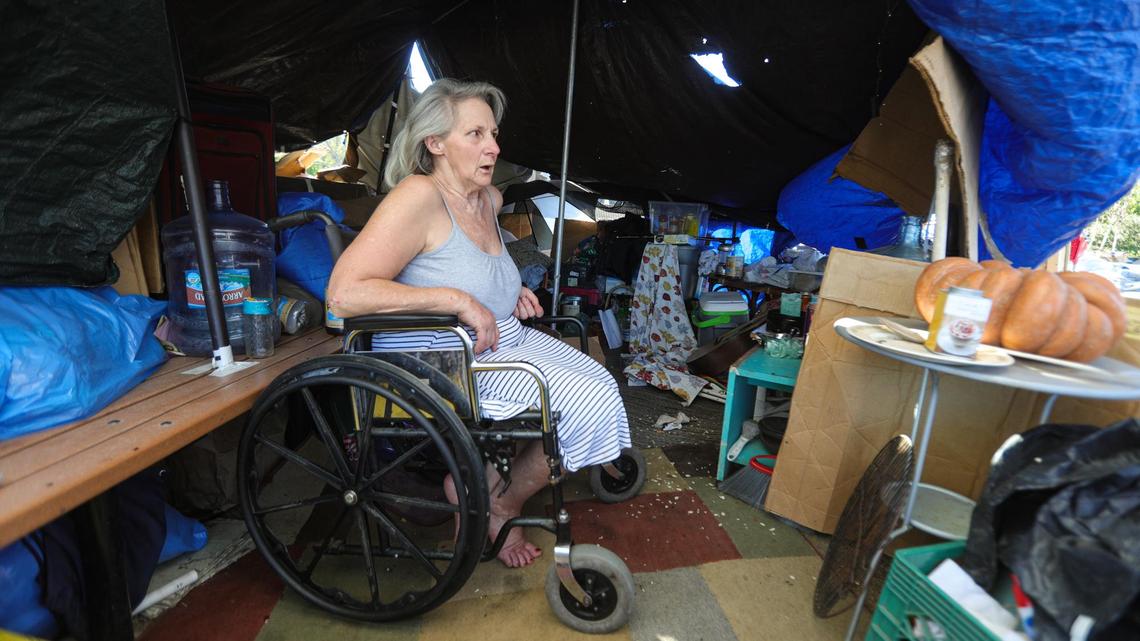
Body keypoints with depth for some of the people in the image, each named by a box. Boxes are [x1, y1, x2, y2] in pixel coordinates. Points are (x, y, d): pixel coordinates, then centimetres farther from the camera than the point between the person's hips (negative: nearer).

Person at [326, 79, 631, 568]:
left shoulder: (490, 199, 9)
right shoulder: (418, 197, -18)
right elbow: (344, 294, -27)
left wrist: (510, 290, 9)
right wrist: (457, 300, -27)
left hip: (502, 338, 9)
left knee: (600, 385, 0)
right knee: (587, 403, -15)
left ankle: (480, 485, 10)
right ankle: (498, 507, 9)